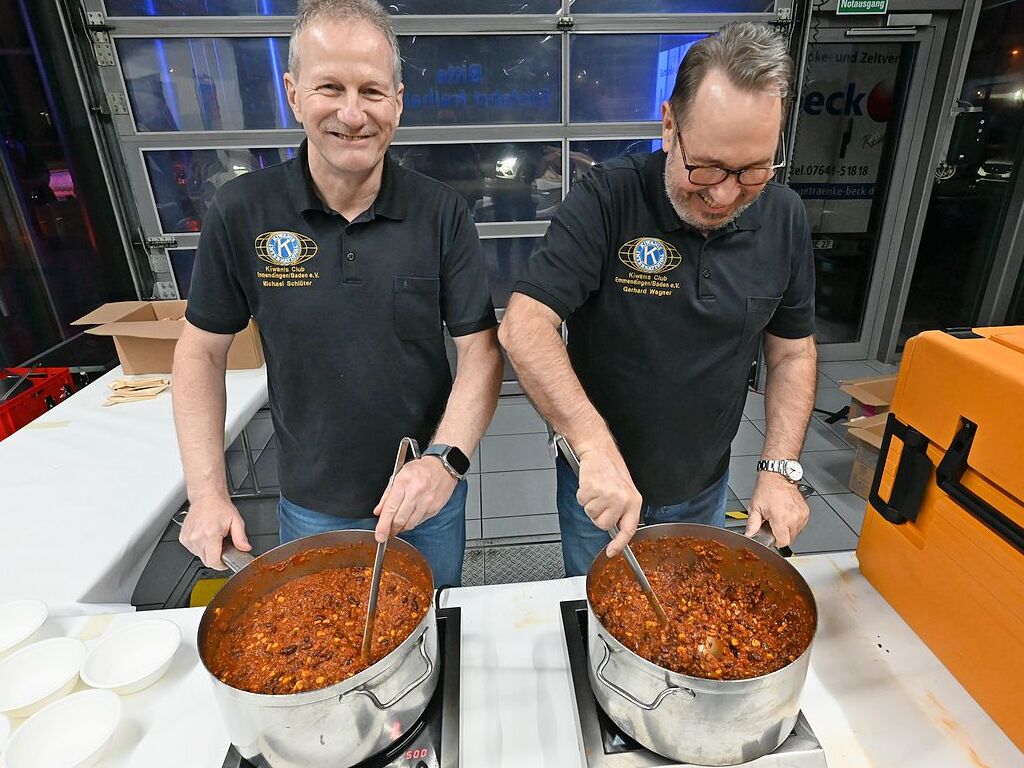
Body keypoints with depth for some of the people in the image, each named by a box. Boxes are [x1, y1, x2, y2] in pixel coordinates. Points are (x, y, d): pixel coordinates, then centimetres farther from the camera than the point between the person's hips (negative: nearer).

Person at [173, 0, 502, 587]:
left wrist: (446, 460, -26)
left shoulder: (442, 213, -13)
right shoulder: (242, 212, -11)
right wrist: (207, 493, -5)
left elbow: (481, 350, -12)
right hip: (311, 508, 1)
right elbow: (203, 350, -1)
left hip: (427, 496, 0)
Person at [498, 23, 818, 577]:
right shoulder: (607, 201, -22)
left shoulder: (784, 219, -7)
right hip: (600, 484, -3)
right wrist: (595, 446, -39)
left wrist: (779, 469, -7)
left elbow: (792, 353, 2)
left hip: (706, 490, 4)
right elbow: (523, 327, -29)